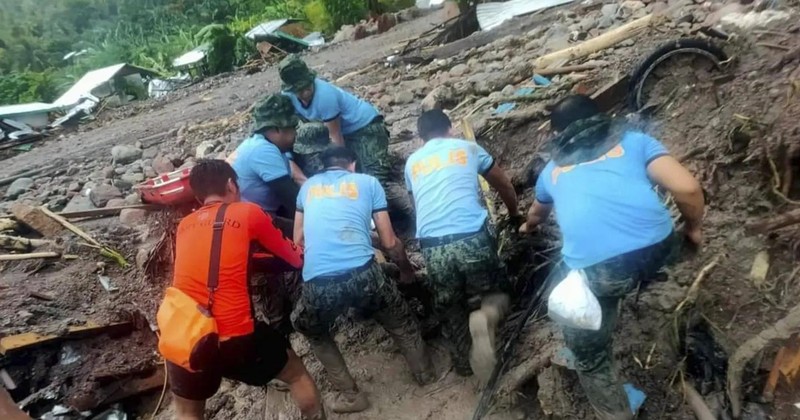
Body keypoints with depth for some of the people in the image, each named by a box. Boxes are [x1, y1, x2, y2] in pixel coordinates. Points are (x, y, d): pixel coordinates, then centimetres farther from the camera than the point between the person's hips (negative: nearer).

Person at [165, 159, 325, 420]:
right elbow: (293, 260, 12)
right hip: (234, 339, -4)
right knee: (296, 374, 22)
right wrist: (301, 255, 33)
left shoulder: (184, 225, 12)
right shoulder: (248, 213, 0)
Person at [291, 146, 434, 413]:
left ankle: (349, 395, 33)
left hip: (317, 283, 1)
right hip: (362, 273, -1)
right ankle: (424, 373, 46)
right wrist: (407, 270, 36)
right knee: (400, 321, 31)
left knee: (311, 331, 34)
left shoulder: (308, 186, 24)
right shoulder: (368, 182, 18)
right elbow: (390, 242, 17)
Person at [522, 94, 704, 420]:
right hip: (657, 248, 1)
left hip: (594, 267, -1)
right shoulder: (633, 140, 21)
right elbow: (687, 188, 7)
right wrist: (694, 228, 27)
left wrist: (528, 227, 72)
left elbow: (537, 213, 49)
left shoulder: (552, 169, 28)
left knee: (588, 354, 19)